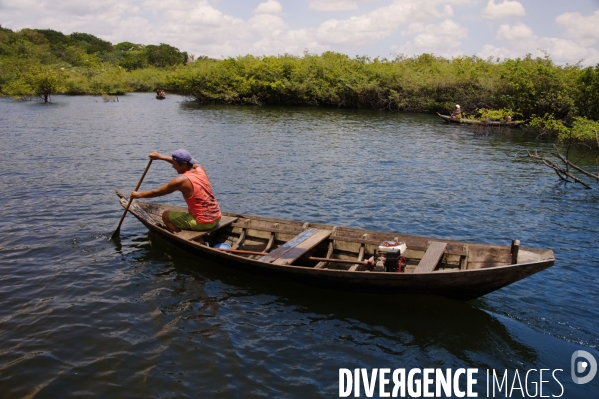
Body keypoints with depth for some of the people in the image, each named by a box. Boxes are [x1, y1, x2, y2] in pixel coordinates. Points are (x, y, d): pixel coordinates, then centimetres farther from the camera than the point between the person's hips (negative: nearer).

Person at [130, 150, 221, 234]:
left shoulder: (181, 181, -15)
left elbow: (157, 192, 0)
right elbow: (180, 162, 23)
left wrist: (139, 194, 15)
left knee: (166, 215, 9)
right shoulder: (199, 168, 2)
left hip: (203, 223, -7)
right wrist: (160, 156, 26)